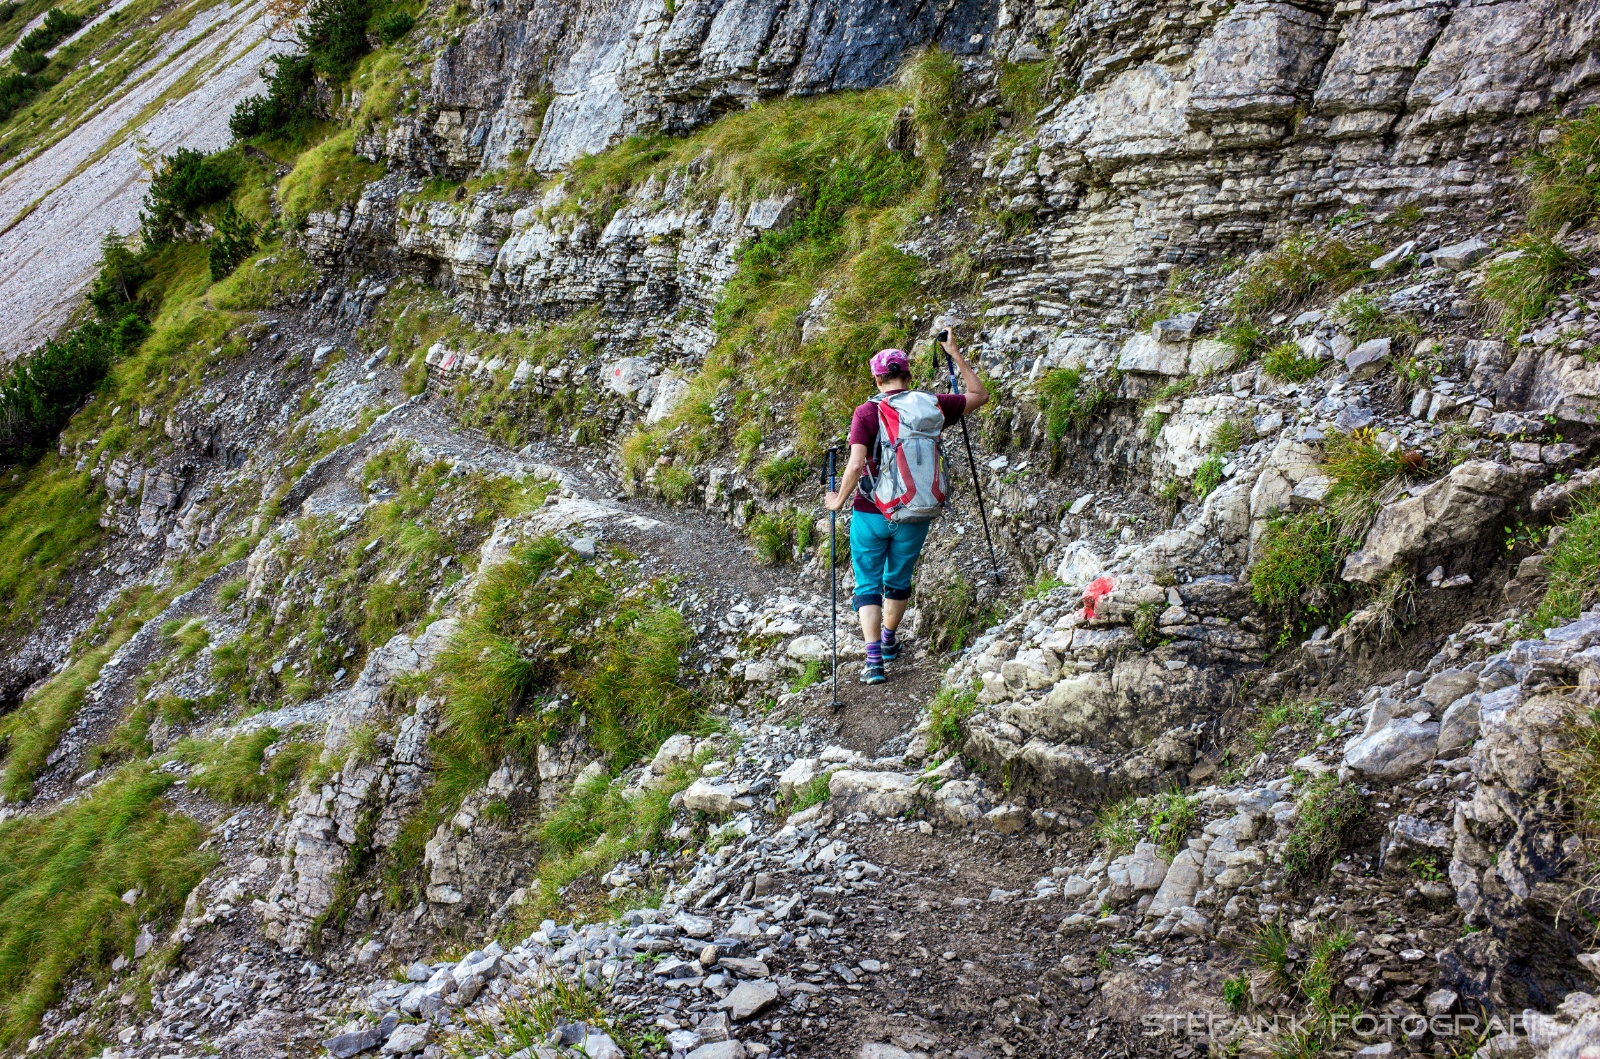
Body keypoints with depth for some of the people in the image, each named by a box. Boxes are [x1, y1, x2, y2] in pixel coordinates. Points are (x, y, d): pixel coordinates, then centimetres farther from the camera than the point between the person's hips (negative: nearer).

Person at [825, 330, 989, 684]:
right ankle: (888, 641, 43)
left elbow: (856, 465, -21)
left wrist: (838, 501, -6)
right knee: (899, 581, 24)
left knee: (868, 585, 8)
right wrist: (956, 355, 15)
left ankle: (874, 661, -6)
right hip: (913, 516, 3)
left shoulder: (866, 412, -11)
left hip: (870, 513, -3)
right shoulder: (931, 406, -4)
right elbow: (980, 396, 11)